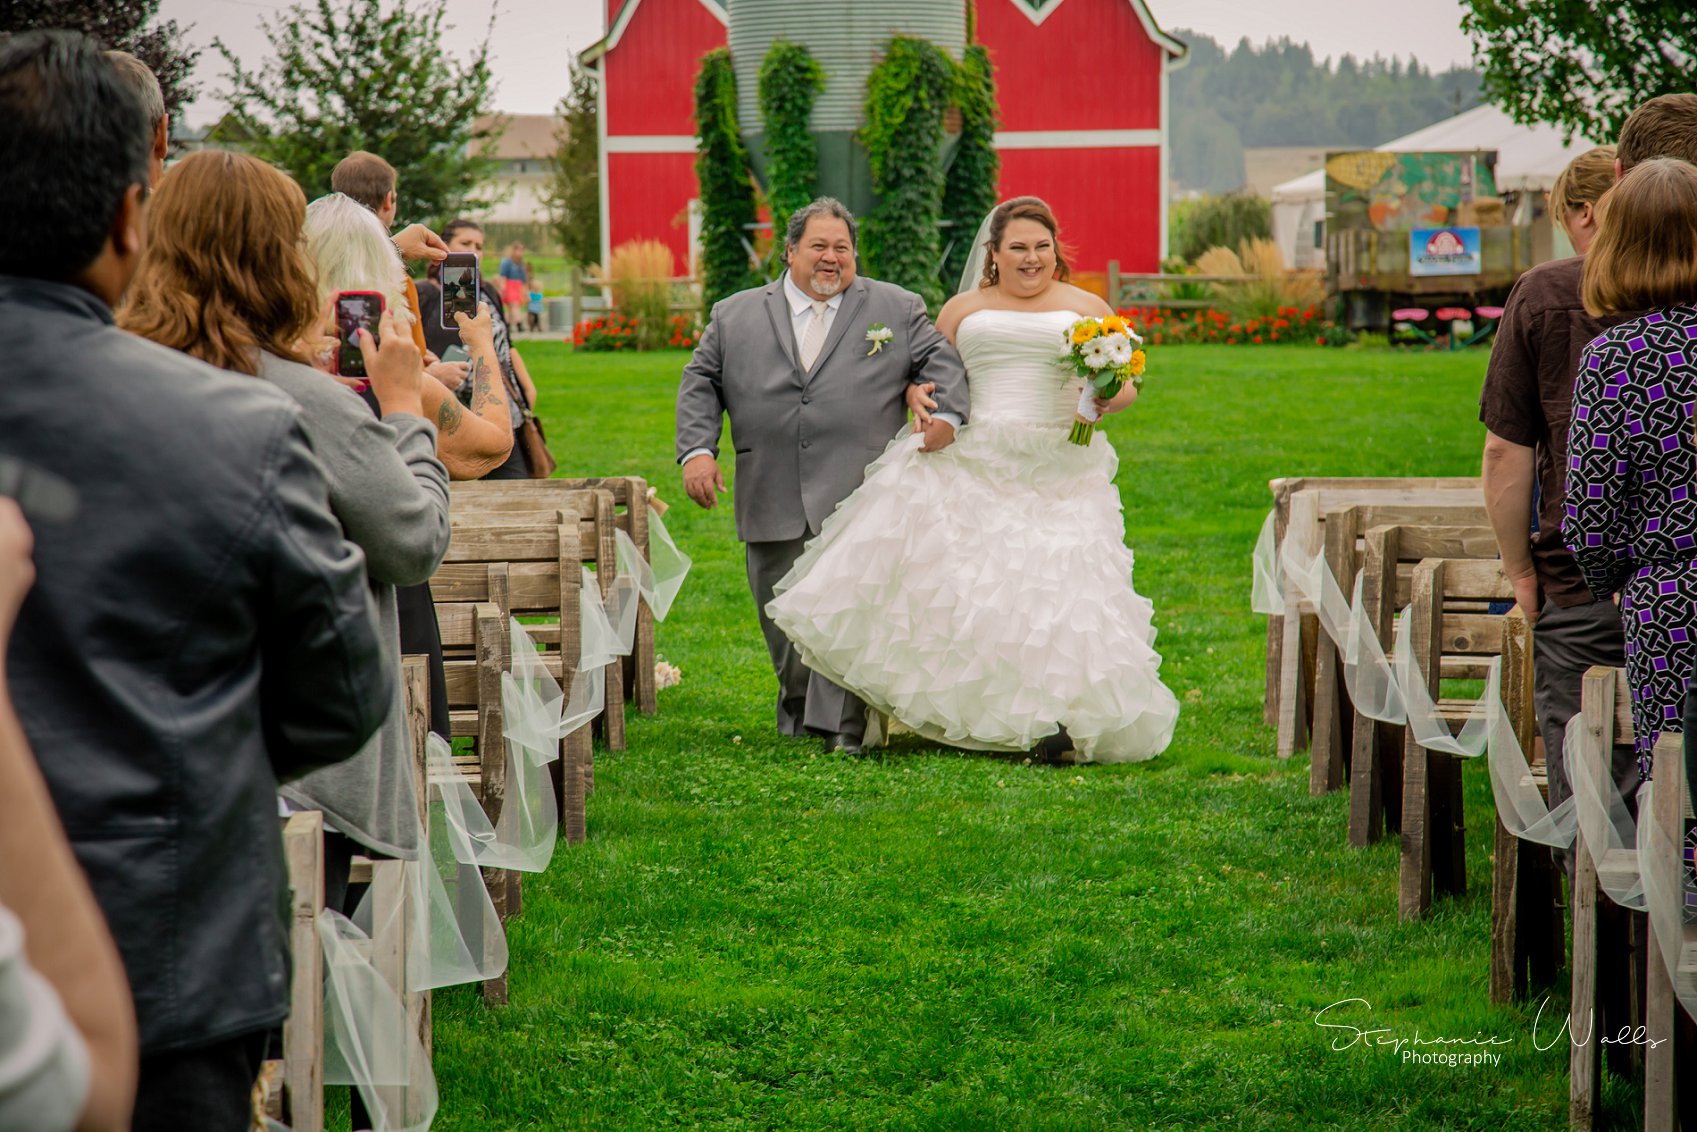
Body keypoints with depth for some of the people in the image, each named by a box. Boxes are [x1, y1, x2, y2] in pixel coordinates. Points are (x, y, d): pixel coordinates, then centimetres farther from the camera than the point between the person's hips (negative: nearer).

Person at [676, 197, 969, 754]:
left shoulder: (897, 309, 11)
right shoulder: (736, 316, 12)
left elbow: (941, 361, 11)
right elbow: (700, 383, 12)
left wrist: (946, 414, -8)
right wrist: (696, 449, -2)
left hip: (858, 501, -2)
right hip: (773, 507, 2)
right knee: (785, 619, 7)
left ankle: (842, 729, -12)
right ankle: (797, 723, 22)